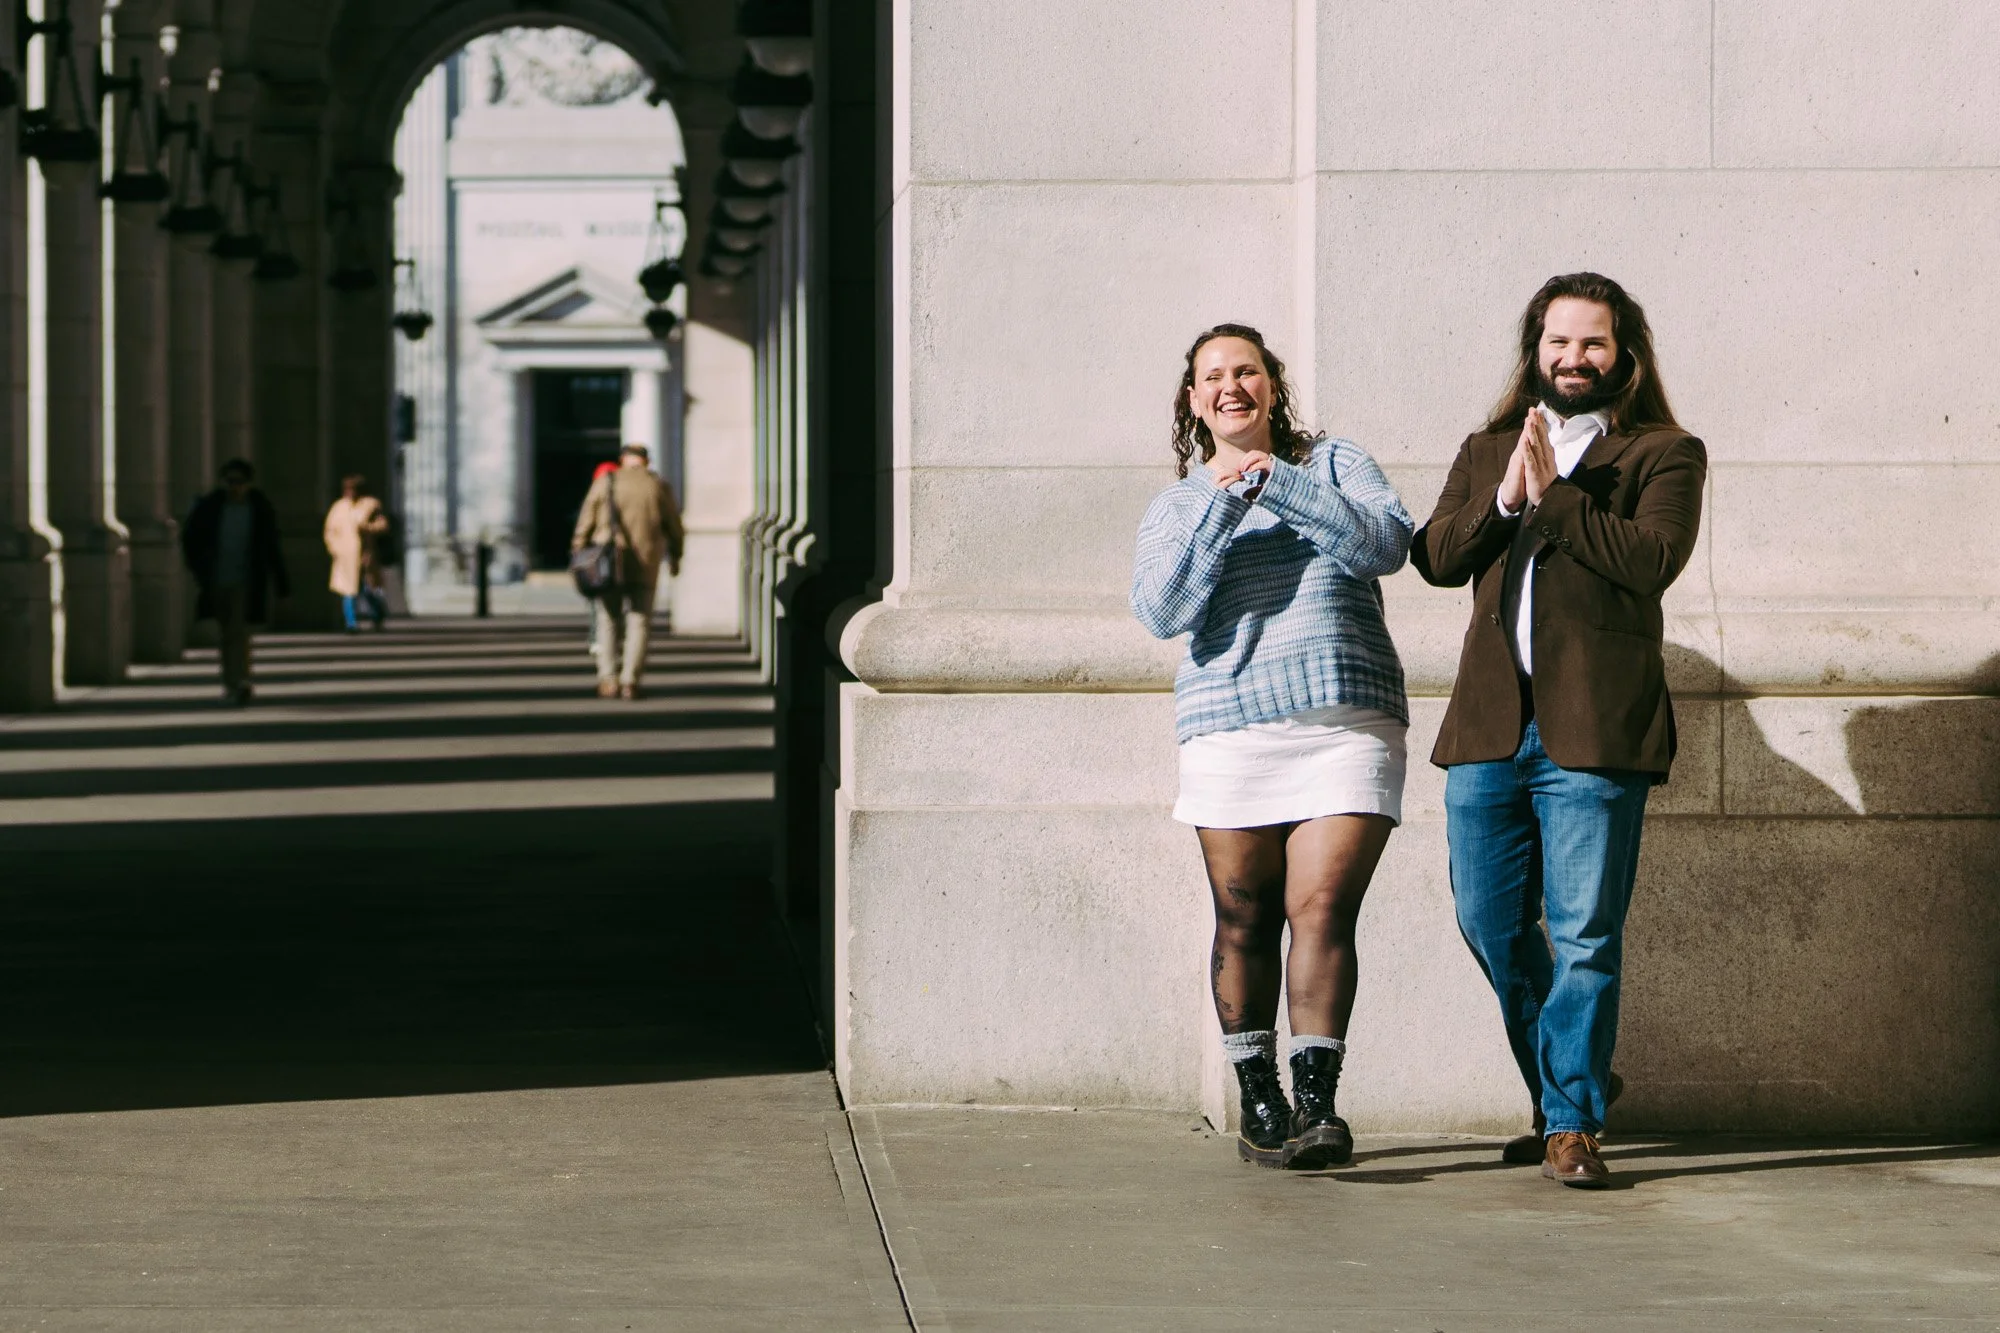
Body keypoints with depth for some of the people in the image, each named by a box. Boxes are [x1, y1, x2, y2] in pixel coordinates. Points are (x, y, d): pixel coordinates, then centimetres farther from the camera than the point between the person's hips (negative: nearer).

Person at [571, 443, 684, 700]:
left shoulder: (605, 483, 3)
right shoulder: (659, 487, 4)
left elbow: (585, 524, 2)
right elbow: (674, 528, 10)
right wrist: (674, 557, 25)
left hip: (610, 562, 0)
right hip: (646, 564, 0)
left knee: (608, 622, 7)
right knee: (639, 623, 4)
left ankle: (608, 678, -5)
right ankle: (630, 681, -5)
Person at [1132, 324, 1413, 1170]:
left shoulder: (1333, 465, 15)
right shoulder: (1175, 509, 17)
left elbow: (1388, 545, -4)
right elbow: (1161, 611, -1)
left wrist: (1278, 484, -11)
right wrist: (1221, 506, -11)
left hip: (1347, 720, -1)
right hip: (1230, 727, 1)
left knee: (1323, 909, -12)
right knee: (1245, 919, 1)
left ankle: (1315, 1103, -14)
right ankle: (1258, 1100, 11)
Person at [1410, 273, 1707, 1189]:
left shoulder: (1665, 455, 7)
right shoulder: (1485, 452, 20)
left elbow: (1653, 558, -11)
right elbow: (1435, 556, 7)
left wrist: (1553, 493, -10)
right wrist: (1504, 499, -8)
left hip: (1593, 729, -5)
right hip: (1489, 725, 5)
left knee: (1585, 936, -7)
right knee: (1492, 924, 9)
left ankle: (1571, 1122, 1)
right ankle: (1565, 1090, 27)